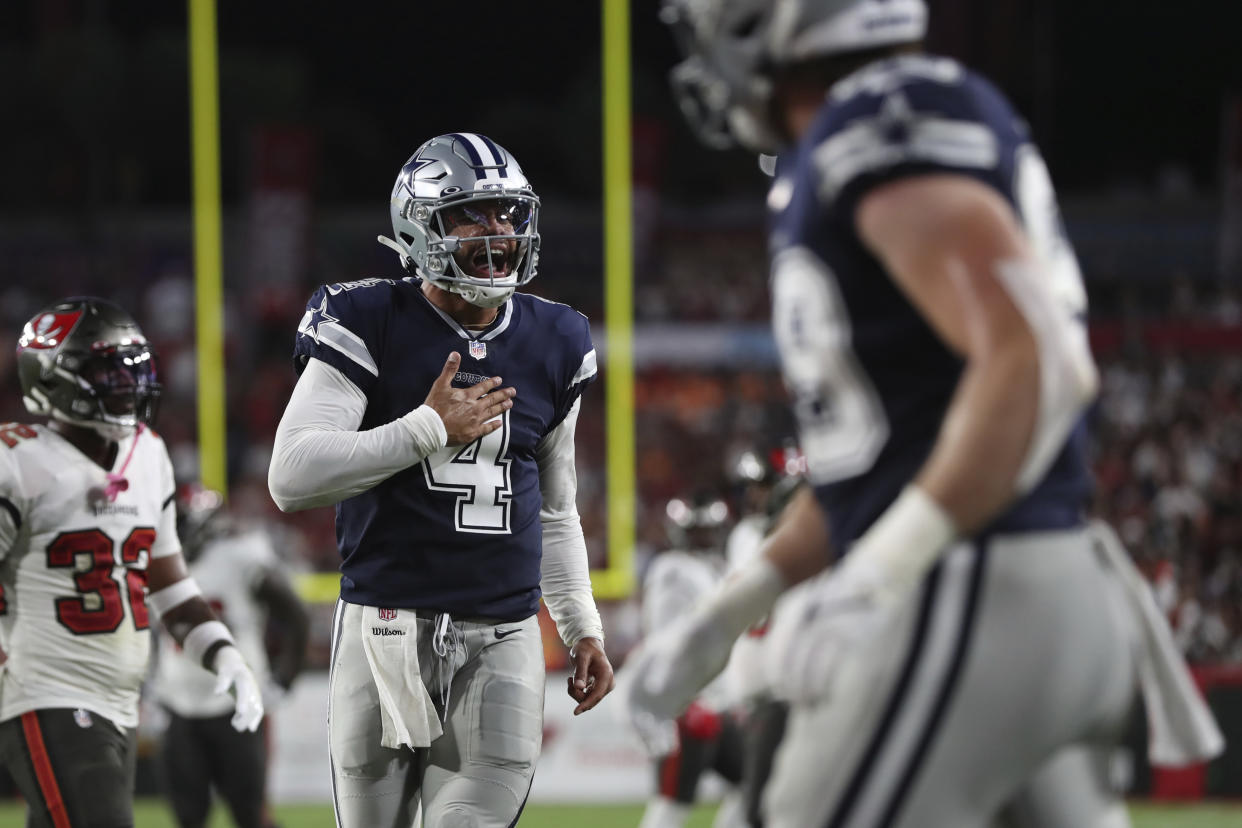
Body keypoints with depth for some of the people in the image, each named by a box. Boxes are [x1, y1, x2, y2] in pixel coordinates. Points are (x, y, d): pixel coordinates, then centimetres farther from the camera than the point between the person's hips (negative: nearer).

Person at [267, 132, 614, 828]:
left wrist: (583, 629, 17)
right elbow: (293, 477, -14)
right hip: (387, 627, -3)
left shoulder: (555, 344, 12)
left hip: (502, 641, 3)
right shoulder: (368, 326, -4)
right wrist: (430, 430, -14)